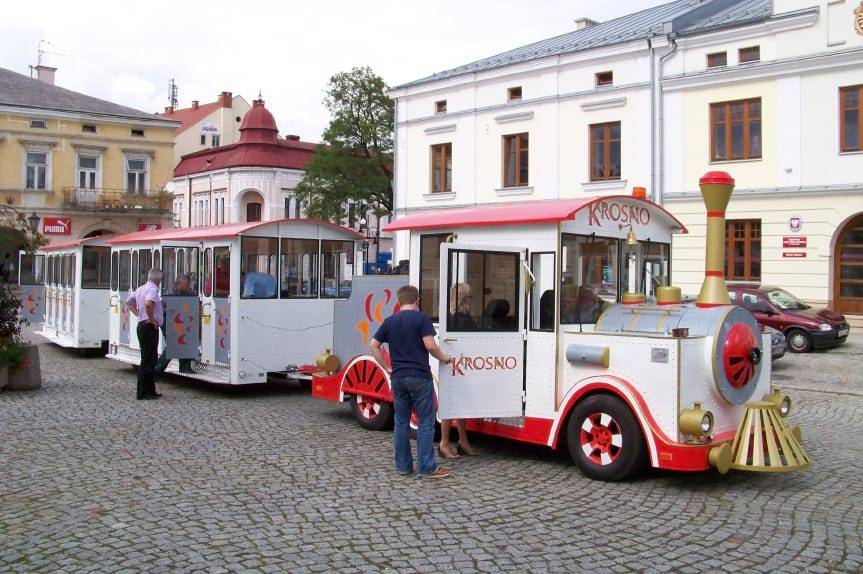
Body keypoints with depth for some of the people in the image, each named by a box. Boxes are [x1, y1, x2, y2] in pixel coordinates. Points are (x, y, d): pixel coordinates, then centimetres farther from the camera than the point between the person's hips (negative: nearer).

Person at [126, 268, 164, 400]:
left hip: (141, 325, 10)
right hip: (150, 327, -10)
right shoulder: (152, 289, -14)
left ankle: (150, 391, 19)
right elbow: (148, 303, -33)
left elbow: (128, 302, 25)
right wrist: (151, 318, -20)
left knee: (150, 359, 14)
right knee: (148, 360, -6)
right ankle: (143, 393, -3)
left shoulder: (140, 289, 14)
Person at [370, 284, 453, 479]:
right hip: (419, 377, -5)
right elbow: (430, 345, -14)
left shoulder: (390, 321, 9)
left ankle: (403, 465, 15)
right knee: (425, 422, 0)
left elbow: (373, 346, 9)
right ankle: (426, 468, -1)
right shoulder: (421, 318, -5)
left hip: (398, 378, 5)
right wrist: (443, 358, 4)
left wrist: (386, 368, 13)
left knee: (401, 422, 11)